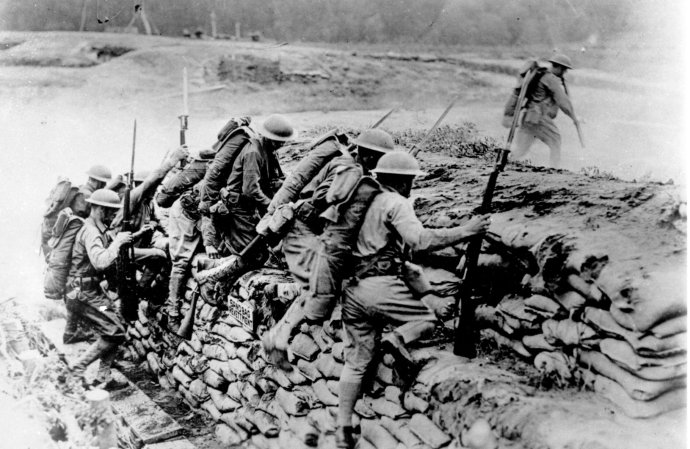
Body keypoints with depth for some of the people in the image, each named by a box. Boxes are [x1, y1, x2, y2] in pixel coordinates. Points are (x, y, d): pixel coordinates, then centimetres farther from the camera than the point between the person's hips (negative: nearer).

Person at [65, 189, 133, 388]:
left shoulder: (99, 230, 12)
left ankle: (103, 376, 14)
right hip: (84, 295, -10)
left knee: (113, 330, 9)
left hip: (94, 291, 10)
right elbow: (101, 262, -36)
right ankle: (80, 367, -1)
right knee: (115, 333, -11)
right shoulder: (91, 231, -20)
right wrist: (117, 241, -23)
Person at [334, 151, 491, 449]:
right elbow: (420, 240, -20)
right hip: (380, 287, -8)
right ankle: (399, 338, -18)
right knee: (436, 311, 9)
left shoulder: (367, 202, 23)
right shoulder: (396, 203, -4)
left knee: (356, 362, 13)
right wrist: (466, 230, -14)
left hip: (352, 288, 8)